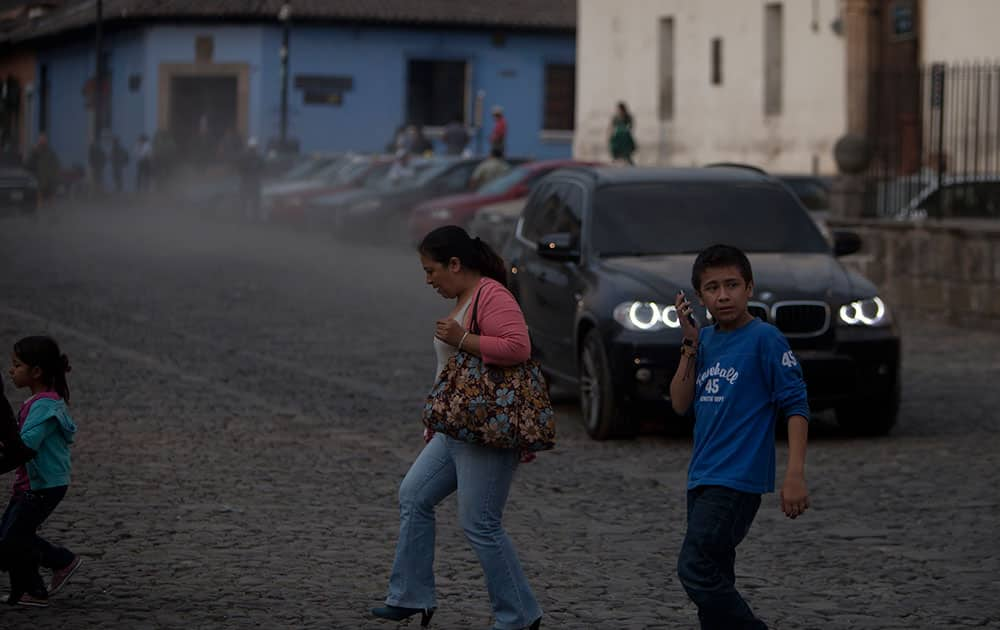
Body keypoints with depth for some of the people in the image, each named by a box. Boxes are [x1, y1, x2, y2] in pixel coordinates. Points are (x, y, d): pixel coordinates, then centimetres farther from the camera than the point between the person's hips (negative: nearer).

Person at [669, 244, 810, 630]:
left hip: (739, 479, -8)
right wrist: (690, 344, -2)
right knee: (713, 578, 10)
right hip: (702, 478, 8)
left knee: (696, 569, -16)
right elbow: (681, 404, 7)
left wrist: (795, 475, -19)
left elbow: (796, 406, -12)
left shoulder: (764, 339, -9)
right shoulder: (706, 340, 12)